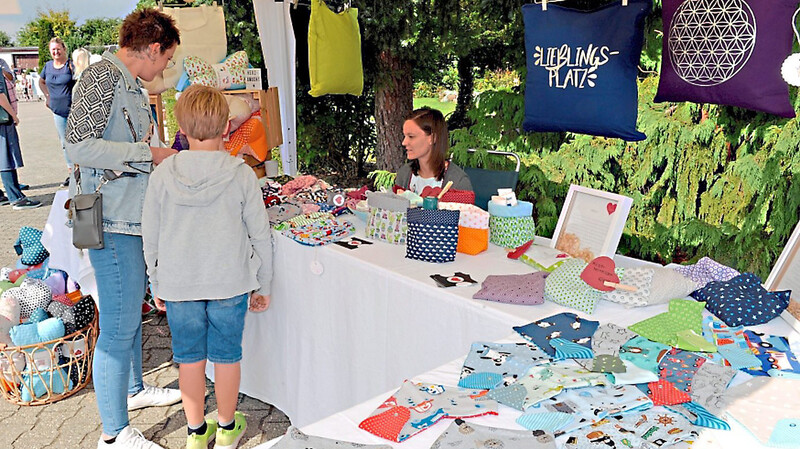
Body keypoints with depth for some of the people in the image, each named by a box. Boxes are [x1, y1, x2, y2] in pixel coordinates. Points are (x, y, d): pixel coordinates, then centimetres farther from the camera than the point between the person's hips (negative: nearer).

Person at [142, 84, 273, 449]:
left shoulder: (162, 175, -7)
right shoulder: (241, 174, -11)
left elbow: (150, 238, -1)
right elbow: (260, 234, -6)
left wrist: (156, 284, 13)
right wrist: (263, 286, 6)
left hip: (178, 285, 1)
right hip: (230, 282, -1)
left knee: (189, 358, 15)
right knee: (226, 356, 15)